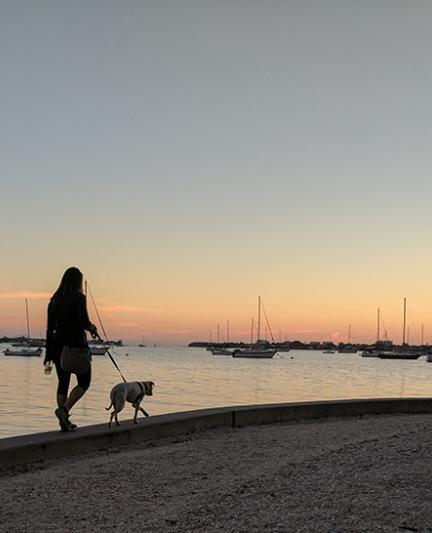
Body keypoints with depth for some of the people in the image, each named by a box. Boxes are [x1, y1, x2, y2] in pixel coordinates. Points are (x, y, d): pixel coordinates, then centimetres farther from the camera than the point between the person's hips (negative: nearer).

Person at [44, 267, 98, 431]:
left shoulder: (54, 300, 7)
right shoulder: (79, 298, -11)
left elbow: (50, 328, 8)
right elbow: (84, 322, -21)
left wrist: (49, 353, 12)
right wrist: (92, 328, 2)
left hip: (59, 345, 6)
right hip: (77, 345, -5)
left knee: (63, 382, 12)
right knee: (84, 382, 8)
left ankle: (64, 422, 10)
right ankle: (64, 409, -13)